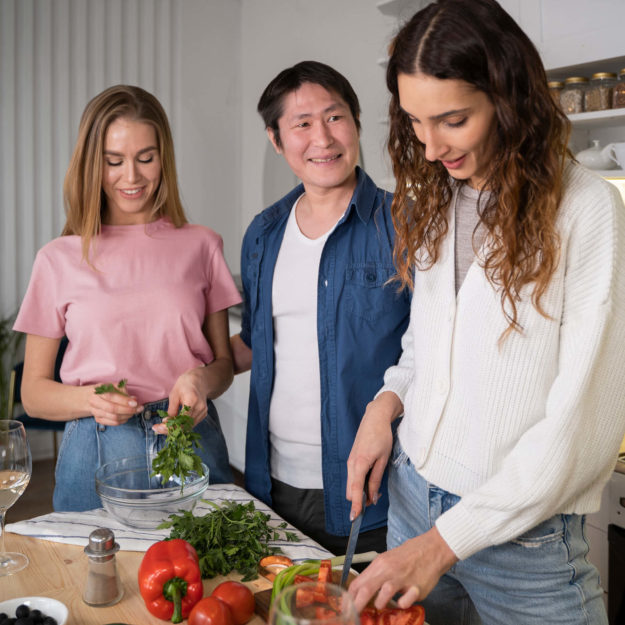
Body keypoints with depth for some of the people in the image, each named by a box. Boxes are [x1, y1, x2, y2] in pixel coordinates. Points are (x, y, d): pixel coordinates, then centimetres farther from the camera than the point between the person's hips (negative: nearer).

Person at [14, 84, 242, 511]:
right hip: (98, 454, -1)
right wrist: (89, 400, -15)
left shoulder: (201, 245, 5)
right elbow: (34, 390, 5)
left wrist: (201, 379, -13)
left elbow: (224, 362, 10)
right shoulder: (60, 259, 2)